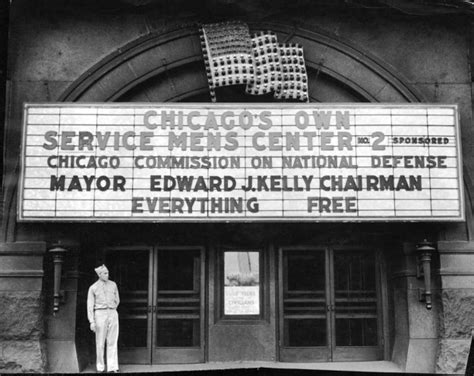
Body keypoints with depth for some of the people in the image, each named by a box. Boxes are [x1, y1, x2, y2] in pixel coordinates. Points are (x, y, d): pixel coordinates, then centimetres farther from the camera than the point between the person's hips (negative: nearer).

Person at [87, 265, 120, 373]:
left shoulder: (113, 285, 9)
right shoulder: (93, 288, 1)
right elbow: (90, 306, -2)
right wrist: (92, 322, -9)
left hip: (113, 314, 2)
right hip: (100, 315, -2)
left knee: (112, 342, -1)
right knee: (100, 343, 2)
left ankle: (113, 367, -1)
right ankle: (100, 367, 13)